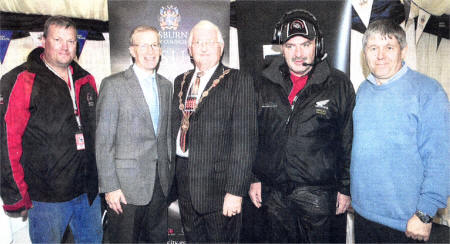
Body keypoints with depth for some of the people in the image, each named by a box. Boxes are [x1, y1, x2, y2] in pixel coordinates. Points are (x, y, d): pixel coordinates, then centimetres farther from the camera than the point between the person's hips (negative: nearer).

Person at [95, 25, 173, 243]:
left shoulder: (166, 86, 10)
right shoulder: (113, 84, -8)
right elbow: (103, 141, -10)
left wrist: (169, 174, 13)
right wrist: (109, 186, -12)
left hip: (160, 183, 6)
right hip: (126, 185, -5)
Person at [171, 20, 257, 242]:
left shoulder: (238, 82, -8)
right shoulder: (180, 82, 11)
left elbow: (244, 139, -14)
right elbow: (174, 126, 15)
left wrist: (235, 190, -18)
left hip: (219, 183, -5)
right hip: (184, 181, 6)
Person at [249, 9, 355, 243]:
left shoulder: (339, 85, -4)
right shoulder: (264, 84, 2)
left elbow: (348, 142, 0)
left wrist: (345, 188, 2)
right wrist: (254, 178, 8)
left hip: (317, 194, -2)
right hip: (273, 191, 3)